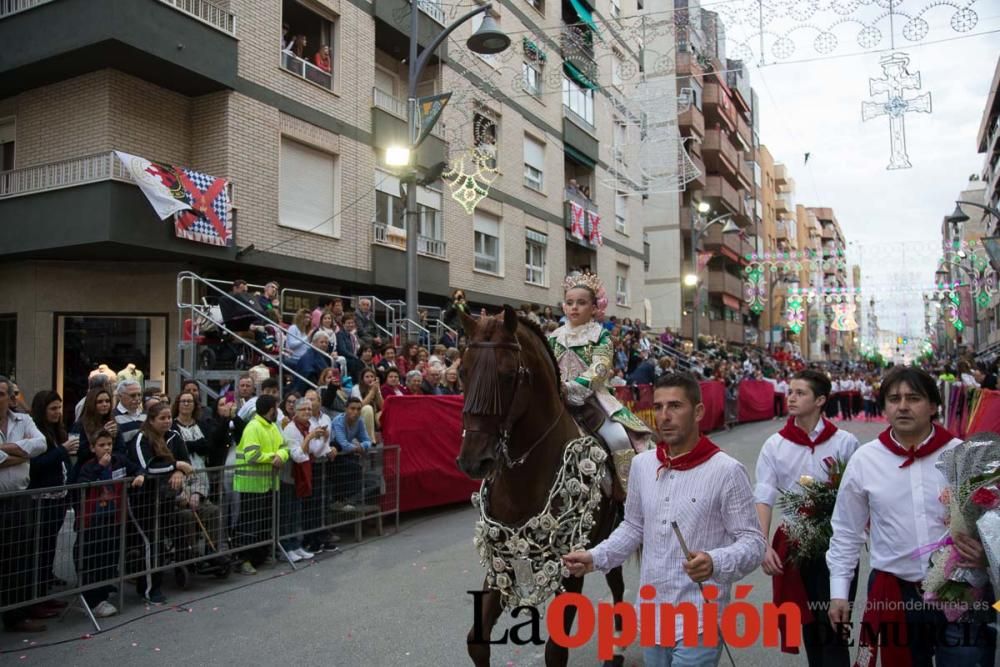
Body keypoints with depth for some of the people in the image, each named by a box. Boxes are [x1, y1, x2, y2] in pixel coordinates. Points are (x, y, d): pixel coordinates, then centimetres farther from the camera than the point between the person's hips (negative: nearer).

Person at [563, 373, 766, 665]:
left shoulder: (726, 471, -13)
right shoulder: (641, 464, 3)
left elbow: (752, 541, -11)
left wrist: (715, 563, -30)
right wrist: (594, 557, 1)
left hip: (698, 623, -5)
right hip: (651, 617, 6)